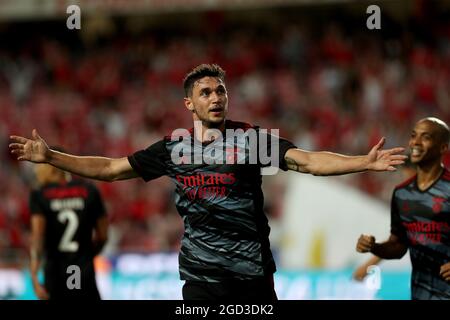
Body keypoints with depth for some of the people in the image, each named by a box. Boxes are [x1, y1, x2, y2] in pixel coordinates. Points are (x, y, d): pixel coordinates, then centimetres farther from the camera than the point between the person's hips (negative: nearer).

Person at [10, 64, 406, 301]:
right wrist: (50, 157, 7)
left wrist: (365, 162, -26)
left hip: (252, 273, -2)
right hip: (200, 274, 2)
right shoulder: (174, 146, 5)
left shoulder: (251, 137, -3)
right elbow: (111, 168, 12)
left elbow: (307, 161, -13)